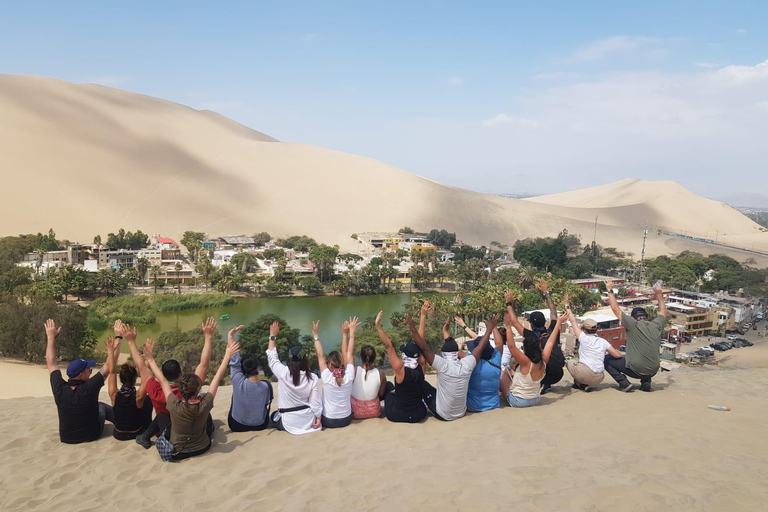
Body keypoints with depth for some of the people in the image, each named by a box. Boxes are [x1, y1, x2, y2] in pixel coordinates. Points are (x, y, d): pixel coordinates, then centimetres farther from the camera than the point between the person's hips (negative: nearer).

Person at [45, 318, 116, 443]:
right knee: (102, 406, 25)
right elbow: (109, 367, -24)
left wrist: (51, 337, 0)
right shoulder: (89, 388, -31)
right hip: (92, 435, -2)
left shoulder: (60, 389, -21)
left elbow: (51, 362, -8)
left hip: (66, 438, 3)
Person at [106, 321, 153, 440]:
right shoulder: (139, 397, -31)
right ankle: (148, 430, 37)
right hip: (138, 434, -2)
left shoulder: (114, 395, -25)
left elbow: (111, 368, -22)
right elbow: (142, 368, -33)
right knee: (148, 400, 21)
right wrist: (131, 342, -36)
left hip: (118, 435, 2)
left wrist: (117, 338, -23)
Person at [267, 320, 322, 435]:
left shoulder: (283, 373, -16)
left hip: (289, 422, -2)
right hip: (308, 420, 3)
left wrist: (273, 336, 6)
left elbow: (272, 358, 0)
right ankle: (308, 424, 11)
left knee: (274, 416, 30)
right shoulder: (312, 377, -11)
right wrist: (318, 418, 6)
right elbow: (315, 401, -8)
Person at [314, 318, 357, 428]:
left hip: (328, 421, -2)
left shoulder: (327, 378, -23)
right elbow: (349, 353, -10)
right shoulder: (349, 376, -17)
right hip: (346, 420, 2)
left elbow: (320, 355, -15)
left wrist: (316, 335, -13)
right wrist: (349, 333, -10)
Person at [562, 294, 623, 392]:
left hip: (584, 373, -3)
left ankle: (580, 384, 8)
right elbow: (618, 355, 5)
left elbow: (573, 321, 4)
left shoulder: (584, 338, -1)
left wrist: (566, 304, 11)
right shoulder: (603, 342, 8)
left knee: (569, 362, 25)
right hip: (598, 379, 3)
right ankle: (587, 384, 9)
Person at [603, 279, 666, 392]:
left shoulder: (633, 325, -7)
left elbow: (615, 308, -3)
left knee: (606, 360, 11)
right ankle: (646, 381, 17)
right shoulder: (656, 326, 5)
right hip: (653, 372, 5)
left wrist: (610, 290, 5)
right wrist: (659, 294, 34)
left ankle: (624, 383, -3)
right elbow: (663, 312, 26)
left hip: (635, 370, -5)